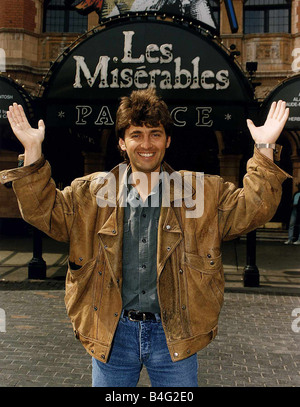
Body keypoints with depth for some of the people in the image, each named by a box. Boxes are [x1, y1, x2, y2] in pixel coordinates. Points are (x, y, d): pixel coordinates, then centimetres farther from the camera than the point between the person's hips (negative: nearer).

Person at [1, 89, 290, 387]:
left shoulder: (201, 192, 0)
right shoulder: (92, 192, 2)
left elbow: (251, 209, -6)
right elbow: (44, 212, -2)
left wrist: (264, 151, -19)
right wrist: (33, 152, -14)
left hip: (174, 333, 0)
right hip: (112, 332, 1)